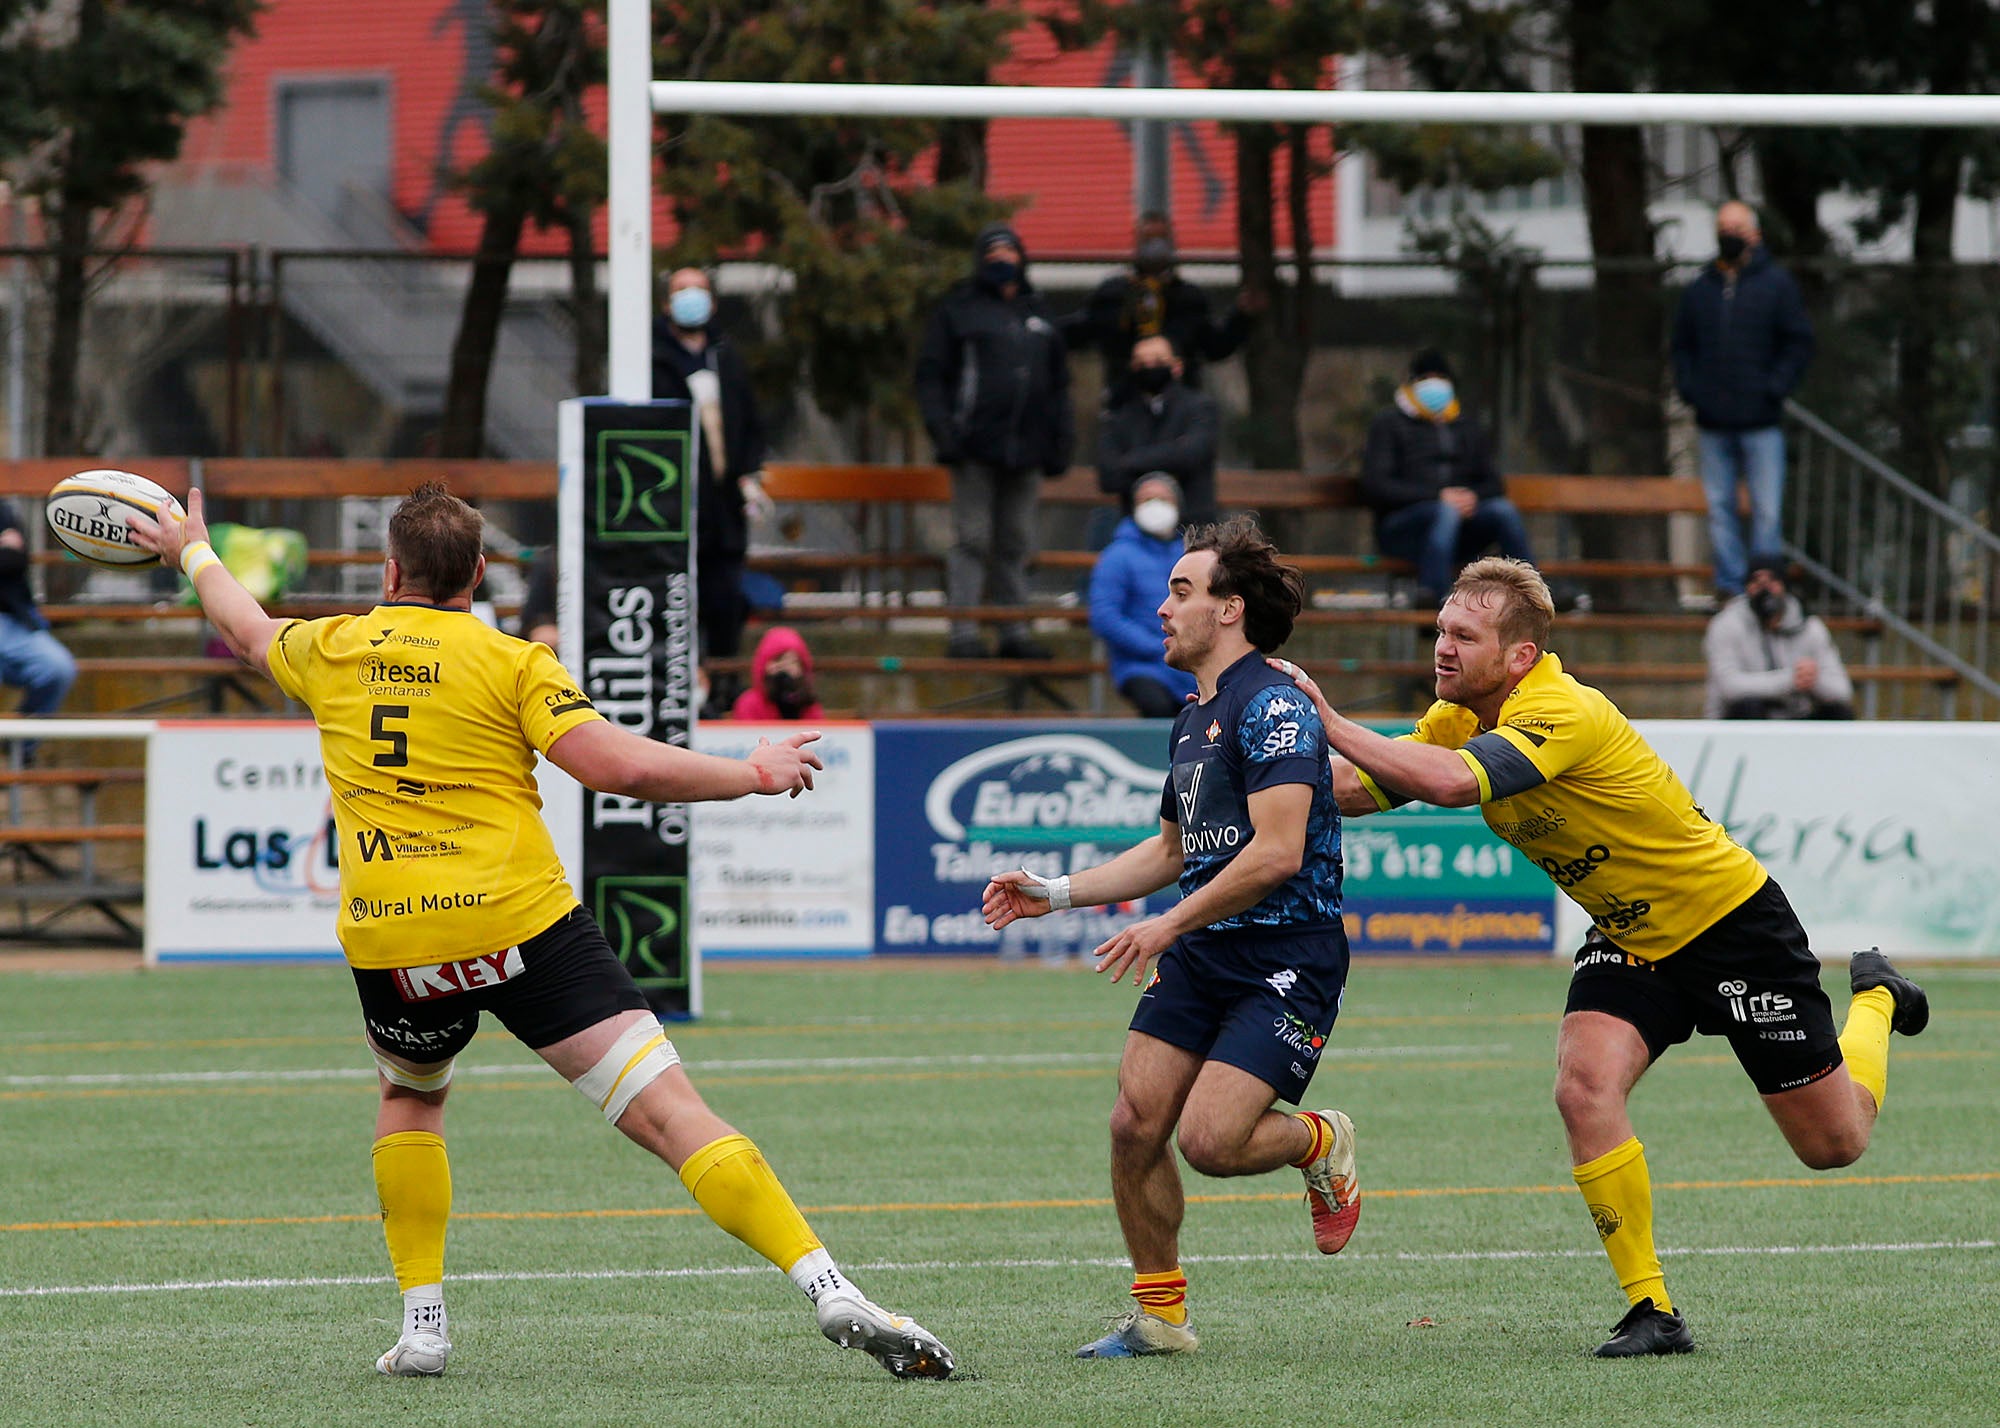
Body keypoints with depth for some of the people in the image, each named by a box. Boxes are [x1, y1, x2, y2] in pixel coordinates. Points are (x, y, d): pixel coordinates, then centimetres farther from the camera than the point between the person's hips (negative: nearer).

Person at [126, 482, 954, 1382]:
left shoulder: (332, 651, 11)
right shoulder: (511, 664, -1)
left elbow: (248, 630, 33)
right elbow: (614, 766, -10)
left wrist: (192, 553, 54)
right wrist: (754, 774, 1)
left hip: (392, 950, 3)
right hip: (524, 927, -3)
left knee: (409, 1099, 34)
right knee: (669, 1113, -10)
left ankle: (422, 1323, 23)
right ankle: (831, 1294, -22)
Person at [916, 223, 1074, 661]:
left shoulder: (1038, 314, 19)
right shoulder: (958, 310, 5)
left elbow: (1058, 383, 23)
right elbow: (931, 375, 0)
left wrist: (1062, 438, 14)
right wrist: (942, 429, -12)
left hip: (1026, 450, 5)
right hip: (977, 446, -4)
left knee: (1016, 545, 7)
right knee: (972, 539, -7)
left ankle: (1014, 632, 11)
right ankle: (964, 631, -7)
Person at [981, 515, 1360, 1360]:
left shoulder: (1272, 706, -15)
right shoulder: (1193, 721, 16)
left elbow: (1277, 852, -23)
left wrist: (1169, 925, -20)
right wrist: (1053, 894, 20)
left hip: (1286, 957, -9)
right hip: (1200, 954, 9)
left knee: (1210, 1141, -17)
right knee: (1135, 1125, -1)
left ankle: (1322, 1142, 15)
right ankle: (1159, 1315, 12)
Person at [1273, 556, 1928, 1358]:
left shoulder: (1561, 713, -34)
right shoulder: (1459, 717, -7)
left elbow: (1451, 782, -48)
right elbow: (1360, 790, -4)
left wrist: (1334, 727, -43)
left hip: (1731, 924, -7)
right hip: (1628, 941, 7)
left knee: (1834, 1143, 6)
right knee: (1585, 1089, -21)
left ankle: (1874, 1000, 39)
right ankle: (1651, 1312, -11)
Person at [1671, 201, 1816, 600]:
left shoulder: (1776, 284, 3)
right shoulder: (1700, 288, 12)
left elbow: (1799, 343, 3)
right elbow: (1682, 345, 19)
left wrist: (1774, 388, -7)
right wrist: (1688, 387, 3)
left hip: (1760, 421, -3)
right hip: (1713, 424, 3)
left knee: (1766, 510, -5)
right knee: (1720, 507, 3)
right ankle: (1730, 585, 8)